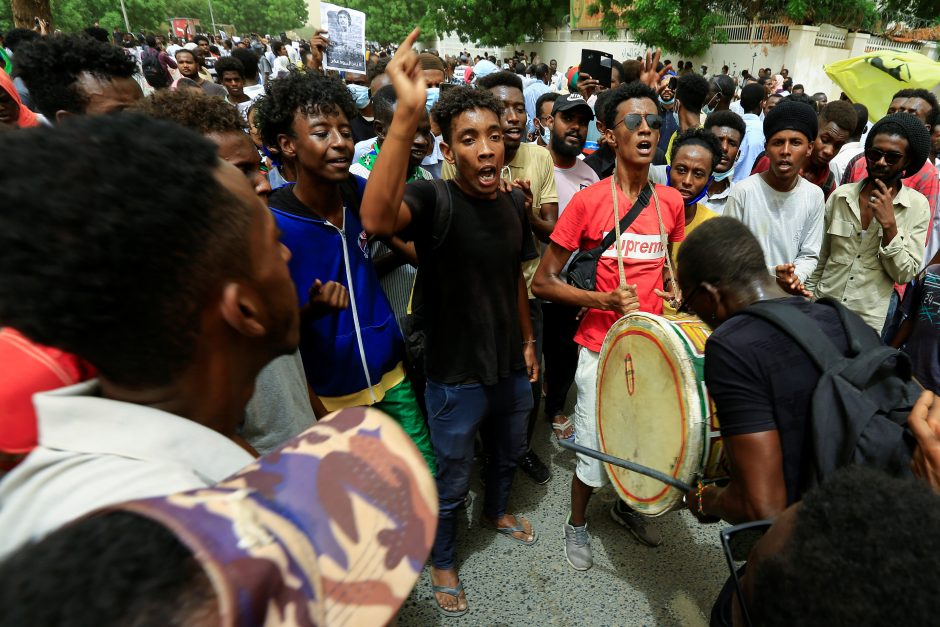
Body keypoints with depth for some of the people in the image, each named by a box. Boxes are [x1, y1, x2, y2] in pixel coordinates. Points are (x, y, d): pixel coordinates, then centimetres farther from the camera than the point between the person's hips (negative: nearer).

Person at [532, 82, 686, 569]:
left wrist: (676, 296, -1)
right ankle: (577, 524, 36)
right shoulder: (587, 202, -13)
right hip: (602, 350, -4)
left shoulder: (671, 202, 2)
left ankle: (625, 506, 49)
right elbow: (543, 282, -12)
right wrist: (606, 300, -22)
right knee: (596, 450, 7)